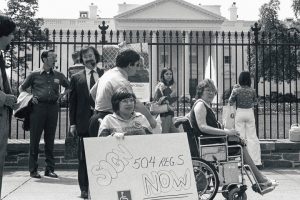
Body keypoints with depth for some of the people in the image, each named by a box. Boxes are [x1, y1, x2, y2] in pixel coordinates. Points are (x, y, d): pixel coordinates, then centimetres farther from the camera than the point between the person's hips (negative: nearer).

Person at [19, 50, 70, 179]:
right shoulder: (34, 75, 5)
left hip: (53, 107, 3)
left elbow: (69, 87, 26)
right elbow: (21, 88, 14)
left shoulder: (58, 76, 12)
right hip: (38, 107, -3)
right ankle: (33, 169, 7)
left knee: (50, 140, 6)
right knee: (35, 139, 0)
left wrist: (62, 95, 10)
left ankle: (50, 169, 12)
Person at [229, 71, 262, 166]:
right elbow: (255, 102, 10)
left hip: (240, 113, -1)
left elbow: (230, 102, 0)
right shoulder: (252, 91, -4)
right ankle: (256, 161, 5)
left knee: (241, 137, 4)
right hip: (250, 112, 1)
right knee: (252, 137, 5)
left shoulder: (236, 90, -10)